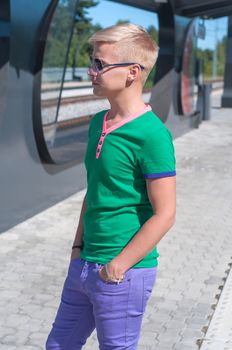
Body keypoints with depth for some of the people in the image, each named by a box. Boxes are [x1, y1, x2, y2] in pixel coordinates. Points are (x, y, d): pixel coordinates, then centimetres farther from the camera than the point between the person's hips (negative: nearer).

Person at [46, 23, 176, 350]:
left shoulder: (151, 134, -19)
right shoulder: (97, 124, 6)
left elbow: (164, 214, -18)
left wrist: (118, 266, -15)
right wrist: (79, 245, 10)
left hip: (124, 273, -8)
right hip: (83, 266, 8)